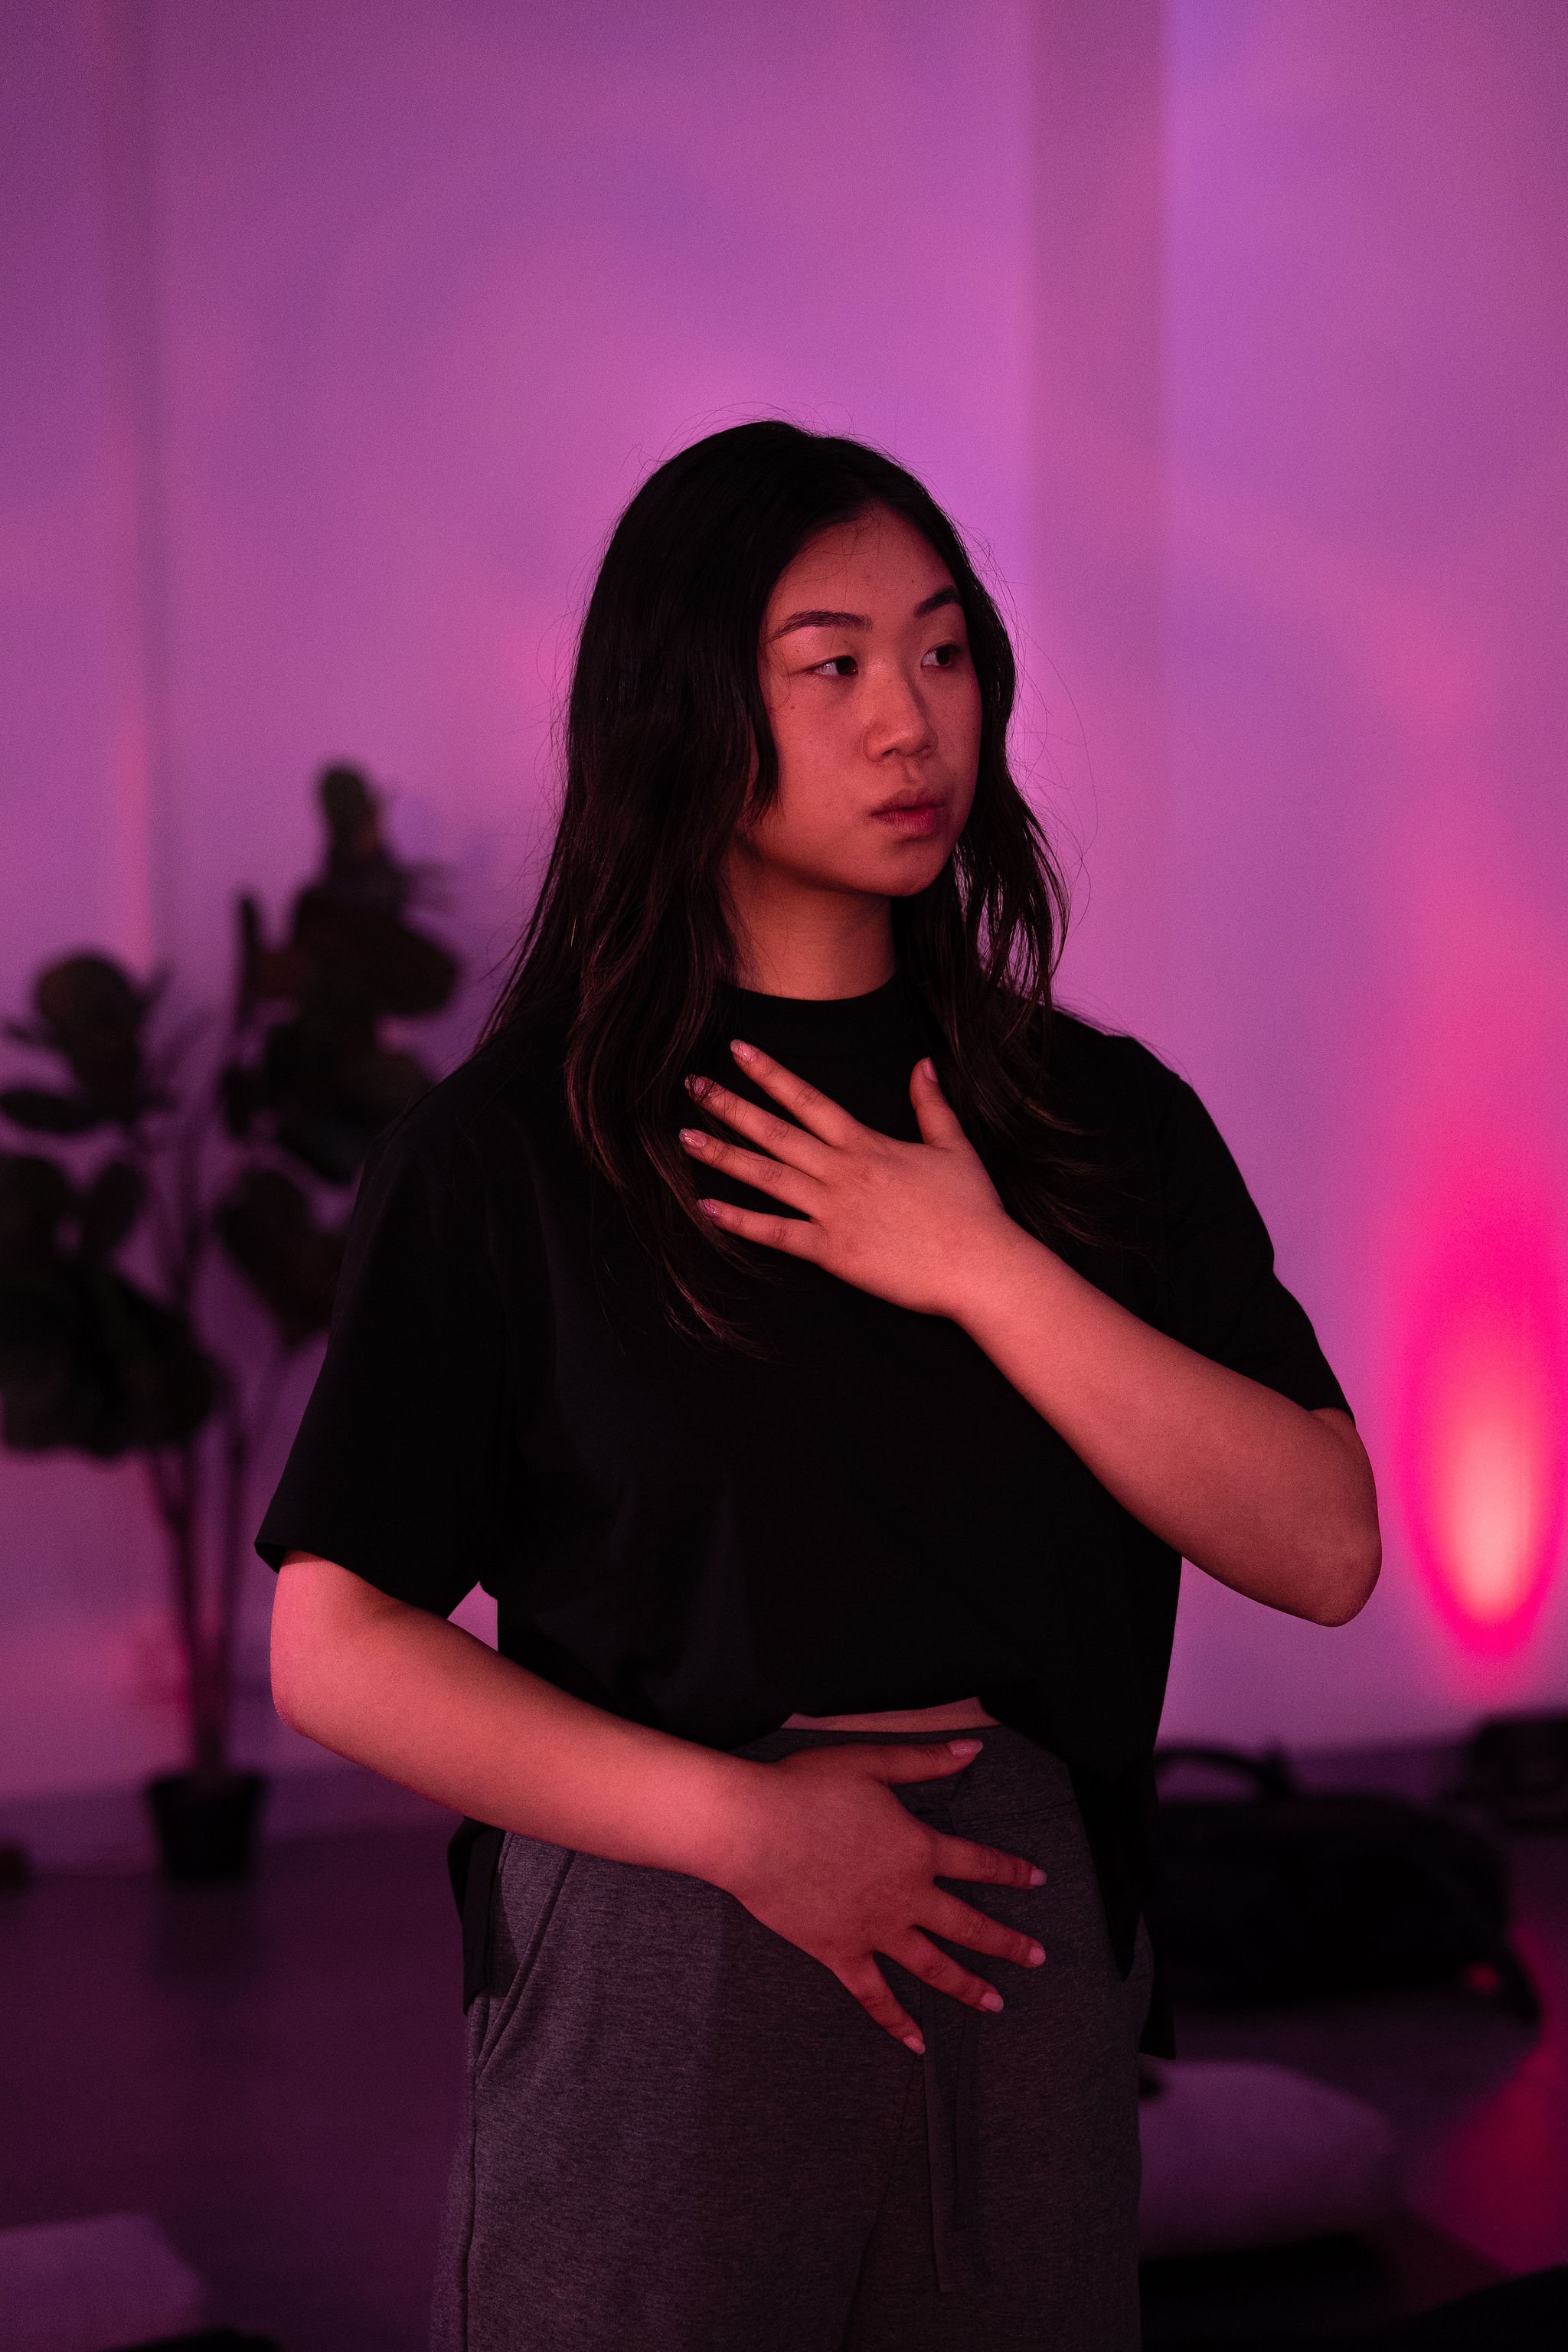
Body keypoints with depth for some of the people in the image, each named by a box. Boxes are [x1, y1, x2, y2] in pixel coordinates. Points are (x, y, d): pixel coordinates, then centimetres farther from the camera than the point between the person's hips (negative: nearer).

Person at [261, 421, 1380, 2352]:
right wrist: (739, 1817, -15)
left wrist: (988, 1273, -14)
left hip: (1023, 1961, 3)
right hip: (650, 1982, -2)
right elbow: (334, 1646, -6)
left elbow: (1325, 1550, -5)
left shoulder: (1100, 1119, 4)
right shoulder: (510, 1147, -4)